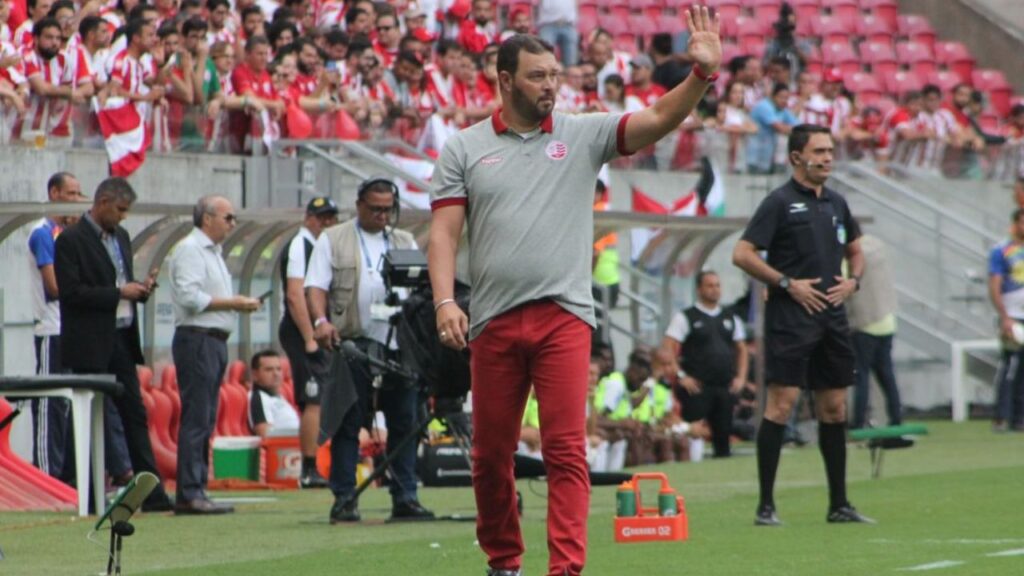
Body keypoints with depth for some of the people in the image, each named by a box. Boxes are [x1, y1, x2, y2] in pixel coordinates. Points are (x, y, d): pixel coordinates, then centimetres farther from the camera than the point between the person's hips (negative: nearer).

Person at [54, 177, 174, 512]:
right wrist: (119, 292, -17)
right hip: (90, 347, -7)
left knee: (136, 416, 4)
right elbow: (71, 293, -17)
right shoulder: (71, 241, -9)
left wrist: (140, 288, 2)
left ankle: (152, 494, 4)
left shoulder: (121, 237, 16)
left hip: (122, 341, 7)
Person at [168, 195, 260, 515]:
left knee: (205, 421, 9)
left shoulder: (212, 251, 22)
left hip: (215, 341, 10)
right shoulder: (189, 249, -9)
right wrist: (233, 303, -15)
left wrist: (239, 304, 9)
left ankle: (196, 491, 11)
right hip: (197, 340, -10)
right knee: (196, 419, -11)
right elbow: (190, 297, -19)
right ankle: (189, 494, -12)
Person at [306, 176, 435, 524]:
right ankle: (344, 499, -1)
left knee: (404, 423, 2)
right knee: (348, 423, -3)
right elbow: (316, 286, 0)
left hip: (398, 346, 4)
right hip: (353, 343, -3)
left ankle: (405, 499, 6)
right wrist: (321, 320, -17)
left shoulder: (405, 243, 20)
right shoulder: (332, 241, 9)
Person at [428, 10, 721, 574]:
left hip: (564, 316, -1)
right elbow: (444, 231, 2)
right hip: (493, 321, 1)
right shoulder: (464, 148, 7)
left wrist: (702, 74, -20)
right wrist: (444, 300, -12)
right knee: (491, 453, 9)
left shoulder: (583, 134, 7)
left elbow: (657, 120, -4)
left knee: (567, 449, -11)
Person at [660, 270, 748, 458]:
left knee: (723, 435, 4)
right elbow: (667, 349, -6)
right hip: (697, 387, -5)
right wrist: (681, 376, -13)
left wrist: (741, 377, 8)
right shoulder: (685, 318, 0)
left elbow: (741, 349, 22)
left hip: (726, 387, 5)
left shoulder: (731, 319, 15)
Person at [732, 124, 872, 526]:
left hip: (832, 319, 7)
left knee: (834, 408, 9)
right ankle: (766, 505, -8)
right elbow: (742, 254, -10)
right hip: (790, 320, -7)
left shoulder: (836, 203, 15)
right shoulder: (780, 202, -6)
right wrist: (788, 284, -13)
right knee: (781, 403, -11)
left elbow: (855, 250, 29)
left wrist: (853, 281, 8)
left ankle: (839, 505, 15)